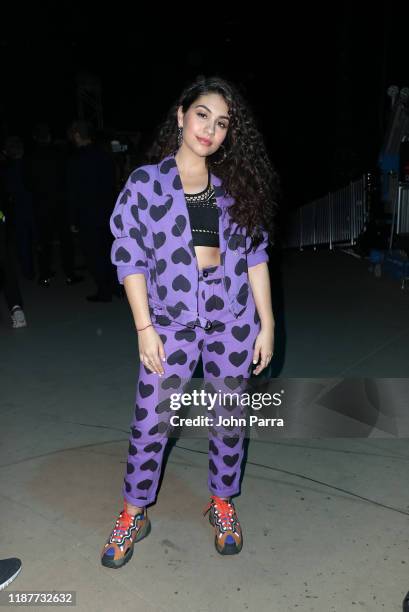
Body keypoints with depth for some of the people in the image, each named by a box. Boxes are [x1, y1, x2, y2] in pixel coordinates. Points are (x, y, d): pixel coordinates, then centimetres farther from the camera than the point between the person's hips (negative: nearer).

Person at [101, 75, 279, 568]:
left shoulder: (236, 185, 6)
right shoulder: (145, 182, -1)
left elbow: (255, 255, 5)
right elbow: (129, 256, -3)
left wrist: (266, 323, 2)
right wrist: (145, 328, -8)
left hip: (233, 317, 3)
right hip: (171, 318, -2)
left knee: (229, 416, 13)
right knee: (150, 421, 4)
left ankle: (222, 501, 36)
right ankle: (134, 514, 27)